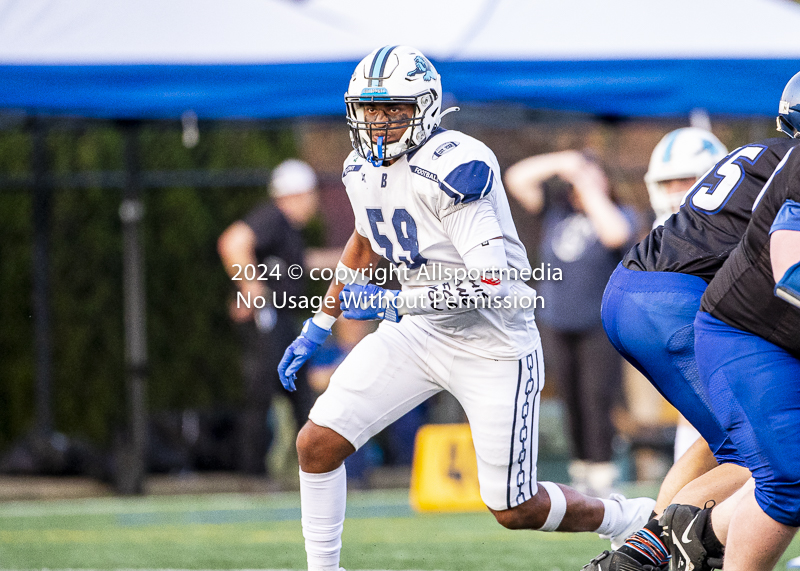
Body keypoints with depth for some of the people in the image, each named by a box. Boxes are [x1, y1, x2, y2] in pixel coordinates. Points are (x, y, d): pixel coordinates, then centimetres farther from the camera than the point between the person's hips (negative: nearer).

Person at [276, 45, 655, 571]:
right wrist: (319, 326, 24)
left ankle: (635, 520, 25)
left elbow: (490, 283, -30)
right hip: (419, 333, 7)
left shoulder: (453, 168, -25)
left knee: (517, 511, 0)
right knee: (317, 442, -6)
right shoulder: (364, 170, 2)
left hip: (493, 345, -7)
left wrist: (393, 302, -24)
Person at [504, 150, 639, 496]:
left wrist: (590, 189, -17)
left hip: (600, 326, -4)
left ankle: (601, 477, -5)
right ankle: (581, 469, 17)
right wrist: (560, 163, -8)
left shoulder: (621, 216, -4)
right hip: (557, 325, 4)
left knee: (597, 402, -9)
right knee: (572, 402, 7)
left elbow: (614, 234, -28)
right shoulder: (557, 210, 4)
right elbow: (517, 179, 1)